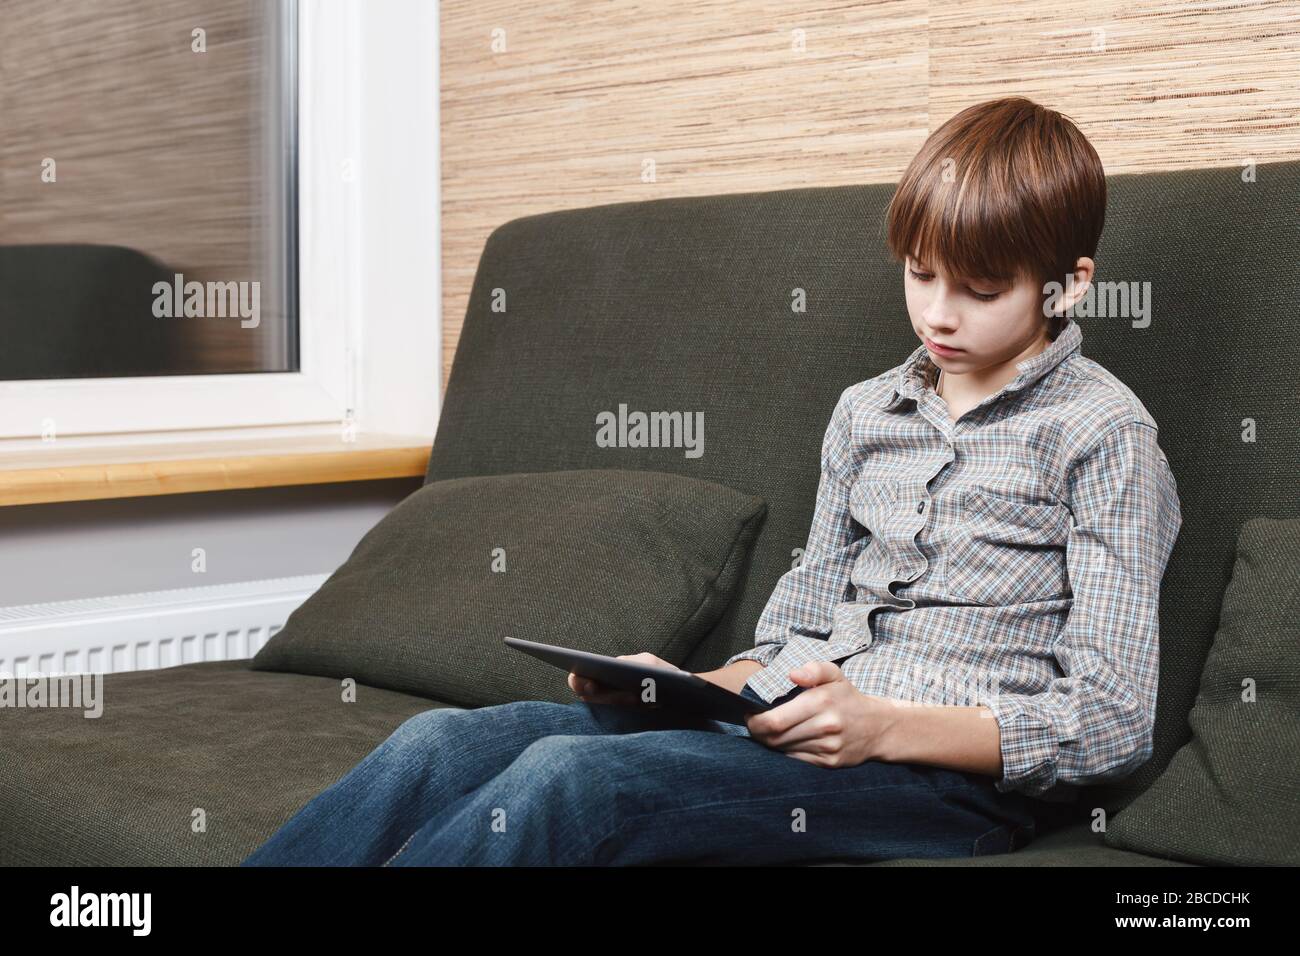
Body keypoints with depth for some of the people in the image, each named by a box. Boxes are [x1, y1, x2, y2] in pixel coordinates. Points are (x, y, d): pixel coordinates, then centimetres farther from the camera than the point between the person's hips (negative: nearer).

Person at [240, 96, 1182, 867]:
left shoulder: (1103, 432, -1)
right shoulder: (866, 412, 18)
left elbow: (1112, 723, -7)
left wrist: (885, 725, -19)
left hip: (955, 771, -6)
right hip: (800, 730, 6)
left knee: (567, 778, -30)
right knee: (439, 744, -16)